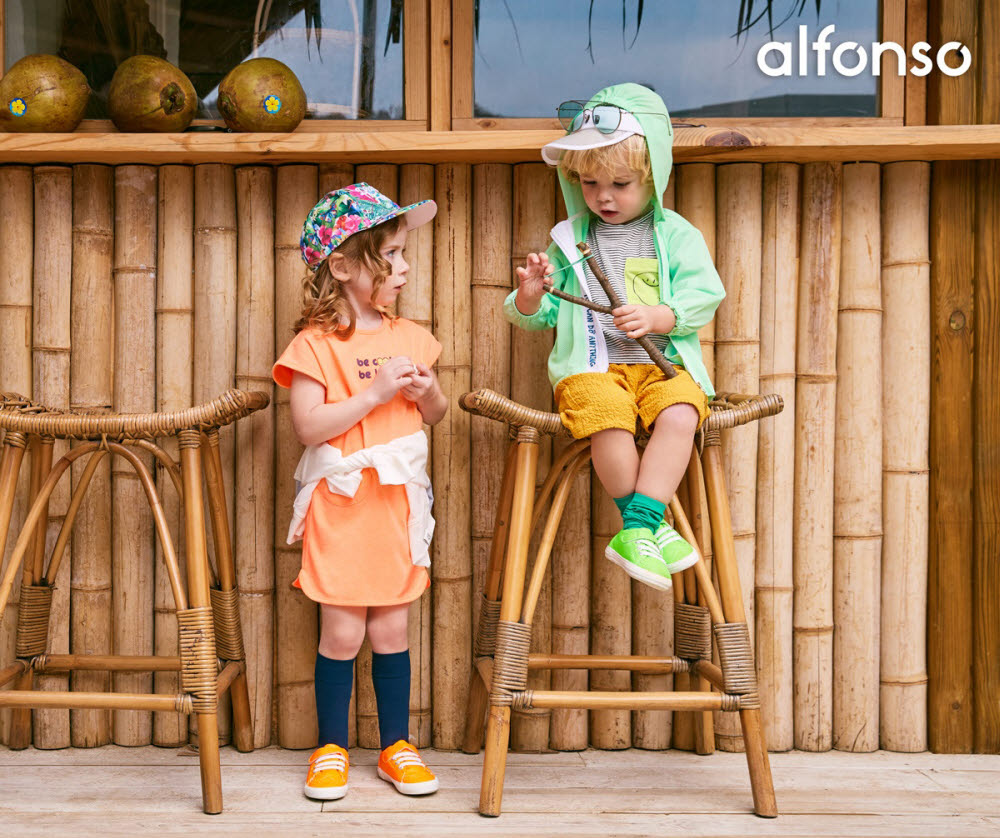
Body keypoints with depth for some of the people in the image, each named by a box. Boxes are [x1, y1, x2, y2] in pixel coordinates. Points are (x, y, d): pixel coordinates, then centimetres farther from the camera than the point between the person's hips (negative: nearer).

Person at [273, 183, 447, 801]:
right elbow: (310, 425, -17)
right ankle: (332, 749, 21)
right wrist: (377, 390, -20)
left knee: (392, 630, 10)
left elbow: (437, 415, 17)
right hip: (340, 503, -4)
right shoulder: (316, 344, -8)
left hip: (398, 501, 4)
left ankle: (396, 747, 23)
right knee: (342, 633, 3)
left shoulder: (410, 337, 8)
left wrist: (427, 391, -5)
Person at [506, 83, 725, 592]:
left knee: (679, 416, -31)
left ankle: (636, 528, -29)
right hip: (591, 366, 0)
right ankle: (653, 525, -19)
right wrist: (529, 299, -7)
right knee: (609, 419, -32)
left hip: (664, 363, 1)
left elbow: (703, 297, 1)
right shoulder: (568, 239, 15)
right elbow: (538, 318, 17)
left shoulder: (677, 236, 11)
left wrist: (657, 316, -17)